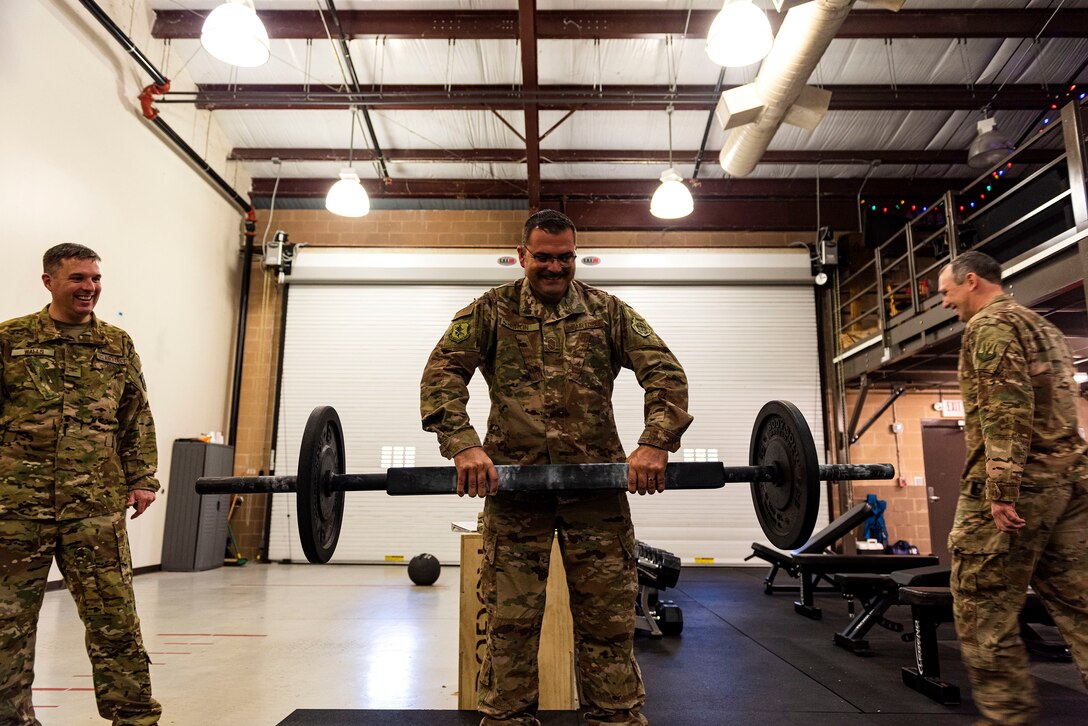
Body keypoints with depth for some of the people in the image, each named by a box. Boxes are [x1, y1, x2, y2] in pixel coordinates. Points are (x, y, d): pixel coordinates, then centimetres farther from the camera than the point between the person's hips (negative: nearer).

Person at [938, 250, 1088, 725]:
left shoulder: (990, 325, -6)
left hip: (1016, 482, -9)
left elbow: (1007, 410, -18)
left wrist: (1001, 488, -22)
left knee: (982, 610, -1)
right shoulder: (1043, 328, 23)